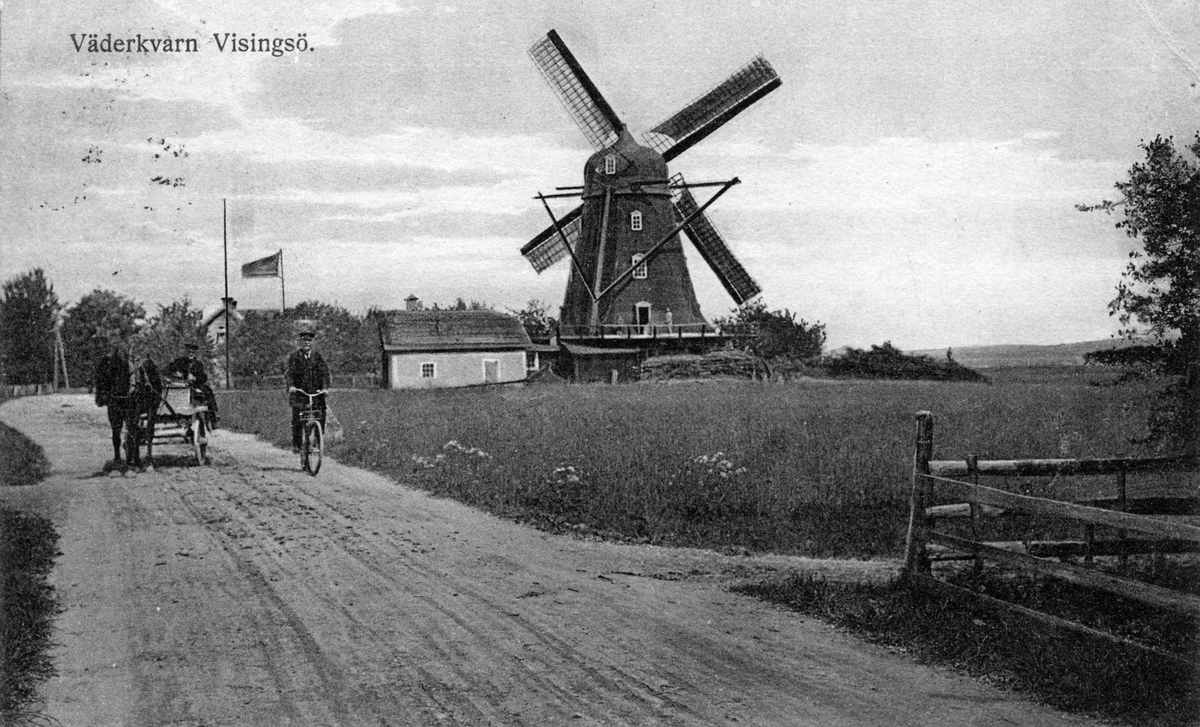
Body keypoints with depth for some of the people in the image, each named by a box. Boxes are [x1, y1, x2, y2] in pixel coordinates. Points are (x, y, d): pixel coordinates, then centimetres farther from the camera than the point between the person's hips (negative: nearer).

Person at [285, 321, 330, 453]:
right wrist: (291, 386, -28)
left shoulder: (317, 356, 8)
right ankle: (296, 444, 1)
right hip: (299, 392, -2)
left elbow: (324, 372, -2)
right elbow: (290, 372, -9)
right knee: (297, 417, -11)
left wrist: (325, 387, -18)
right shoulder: (294, 356, 3)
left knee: (321, 416, -11)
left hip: (316, 392, 2)